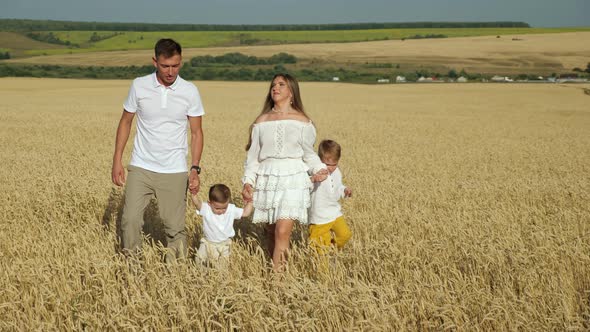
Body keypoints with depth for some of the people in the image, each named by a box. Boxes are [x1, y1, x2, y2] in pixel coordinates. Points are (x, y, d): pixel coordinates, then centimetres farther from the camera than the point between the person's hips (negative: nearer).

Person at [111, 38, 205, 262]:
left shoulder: (190, 91, -4)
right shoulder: (139, 86, -3)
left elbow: (196, 132, 1)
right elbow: (126, 122, 7)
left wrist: (195, 169, -7)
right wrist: (117, 160, 3)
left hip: (175, 171, 0)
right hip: (141, 168, 1)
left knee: (174, 226, 2)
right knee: (130, 220, -5)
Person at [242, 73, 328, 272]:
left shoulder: (302, 121, 5)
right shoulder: (262, 121, 10)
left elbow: (309, 153, 11)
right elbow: (253, 155, 11)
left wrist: (319, 169, -8)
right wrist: (248, 181, 0)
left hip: (293, 179, -3)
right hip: (267, 179, 3)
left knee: (283, 231, -15)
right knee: (271, 231, 6)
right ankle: (276, 267, 21)